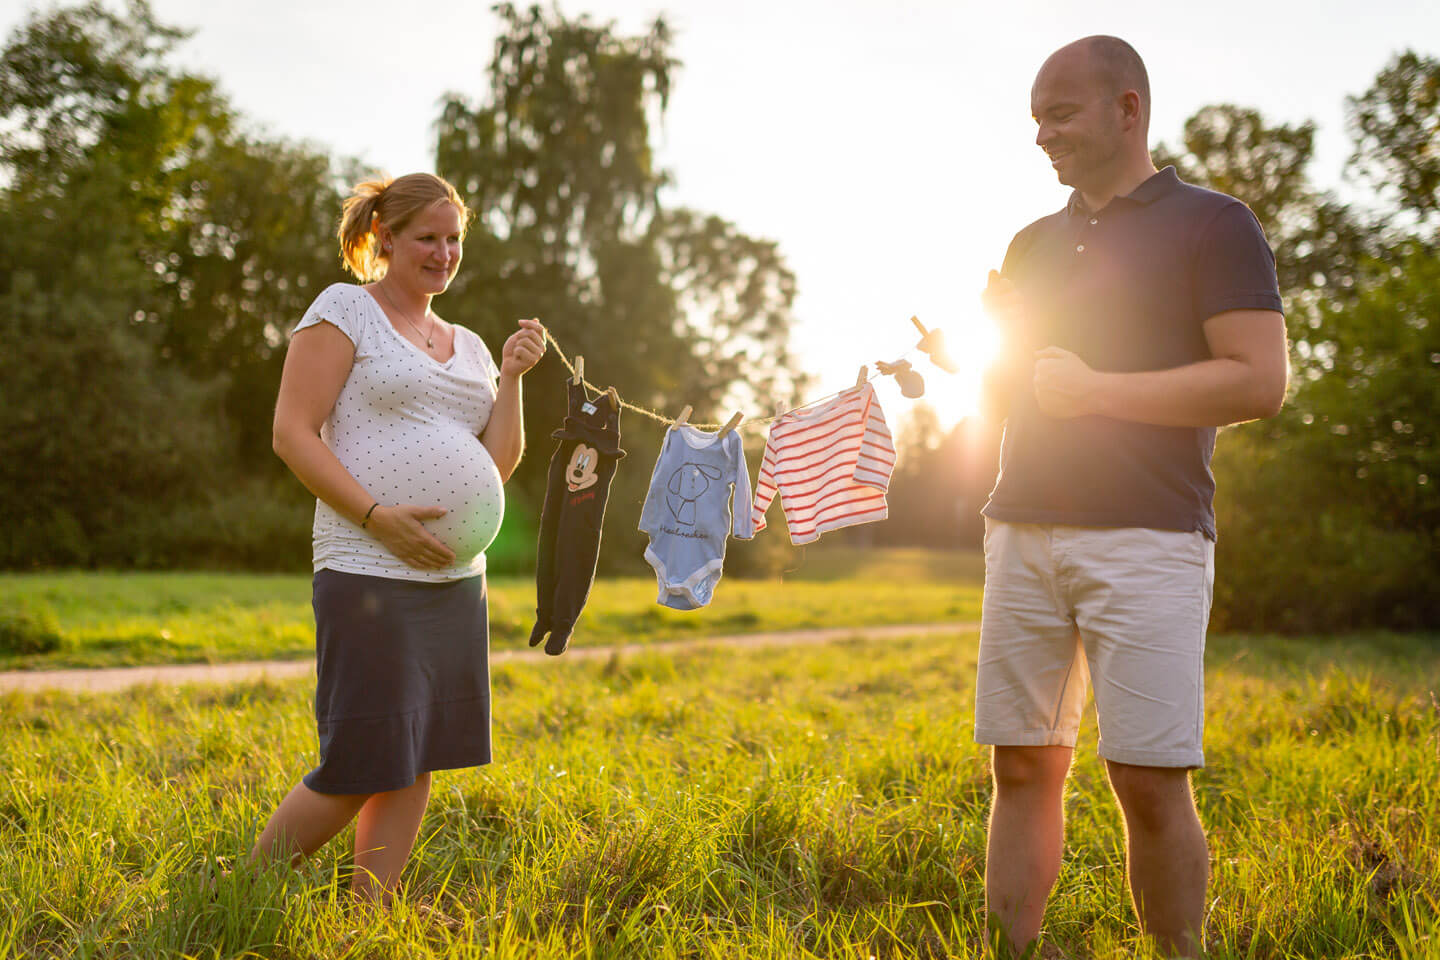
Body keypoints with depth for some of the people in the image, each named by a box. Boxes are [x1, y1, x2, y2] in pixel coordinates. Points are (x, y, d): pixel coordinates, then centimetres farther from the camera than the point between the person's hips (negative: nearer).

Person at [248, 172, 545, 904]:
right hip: (369, 575, -7)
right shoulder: (343, 309, 0)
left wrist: (511, 378, 1)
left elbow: (497, 468, 13)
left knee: (415, 761, 7)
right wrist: (377, 515, -17)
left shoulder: (468, 346, 18)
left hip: (455, 578, 7)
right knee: (356, 768, -7)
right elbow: (292, 434, -8)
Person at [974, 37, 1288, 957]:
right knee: (1023, 768, 3)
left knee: (1151, 780, -8)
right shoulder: (1036, 244, 20)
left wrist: (1096, 389, -11)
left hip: (1146, 537, -5)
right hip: (1025, 531, 5)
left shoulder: (1213, 225, 3)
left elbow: (1260, 382, -8)